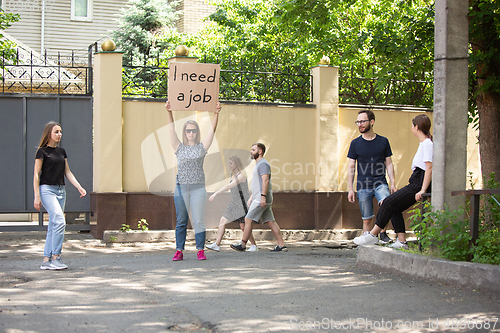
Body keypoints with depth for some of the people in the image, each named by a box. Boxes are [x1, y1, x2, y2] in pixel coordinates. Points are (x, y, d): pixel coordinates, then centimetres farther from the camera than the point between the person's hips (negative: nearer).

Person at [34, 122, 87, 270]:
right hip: (47, 189, -7)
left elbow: (67, 172, 18)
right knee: (60, 221, -20)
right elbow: (36, 174, -5)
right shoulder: (42, 151, -3)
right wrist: (37, 196, -12)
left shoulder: (61, 151, 15)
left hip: (60, 190, 7)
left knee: (53, 226, 5)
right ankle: (56, 257, -15)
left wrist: (79, 187, 6)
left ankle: (46, 260, 9)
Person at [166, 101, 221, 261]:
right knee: (181, 221, 3)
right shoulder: (179, 148, 10)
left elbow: (212, 130, 1)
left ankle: (200, 250, 3)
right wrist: (169, 112, -10)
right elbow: (171, 130, 1)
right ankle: (179, 251, 6)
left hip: (198, 187, -1)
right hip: (181, 187, 1)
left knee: (199, 221, -2)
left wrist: (216, 114, -10)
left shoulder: (202, 147, 10)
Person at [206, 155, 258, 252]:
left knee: (243, 226, -9)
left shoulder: (241, 175, -18)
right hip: (234, 203, 9)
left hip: (243, 203, -9)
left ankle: (254, 246, 7)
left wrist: (215, 194, -33)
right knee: (223, 220, -1)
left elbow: (229, 186, -28)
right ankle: (217, 245, -1)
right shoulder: (233, 174, 10)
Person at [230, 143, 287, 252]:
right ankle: (281, 245, 3)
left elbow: (265, 181, -20)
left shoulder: (263, 163, -10)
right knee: (270, 221, 6)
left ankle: (243, 244, -2)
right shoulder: (258, 164, 23)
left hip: (261, 199, -10)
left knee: (248, 220, -7)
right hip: (258, 198, 10)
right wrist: (251, 197, 26)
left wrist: (263, 196, -26)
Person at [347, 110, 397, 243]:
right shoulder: (355, 143, 6)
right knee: (367, 219, 1)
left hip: (380, 183, -1)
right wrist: (350, 189, 1)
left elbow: (389, 164, 11)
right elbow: (351, 167, 7)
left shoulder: (383, 141, 7)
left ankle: (383, 233, -13)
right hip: (363, 186, 1)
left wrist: (393, 183, 1)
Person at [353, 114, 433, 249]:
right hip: (415, 184, 10)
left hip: (419, 184, -10)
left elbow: (429, 168, -20)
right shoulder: (423, 143, 20)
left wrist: (422, 190, -24)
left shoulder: (427, 144, -11)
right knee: (394, 207, 7)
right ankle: (401, 242, 4)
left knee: (389, 202, -11)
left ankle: (372, 235, -8)